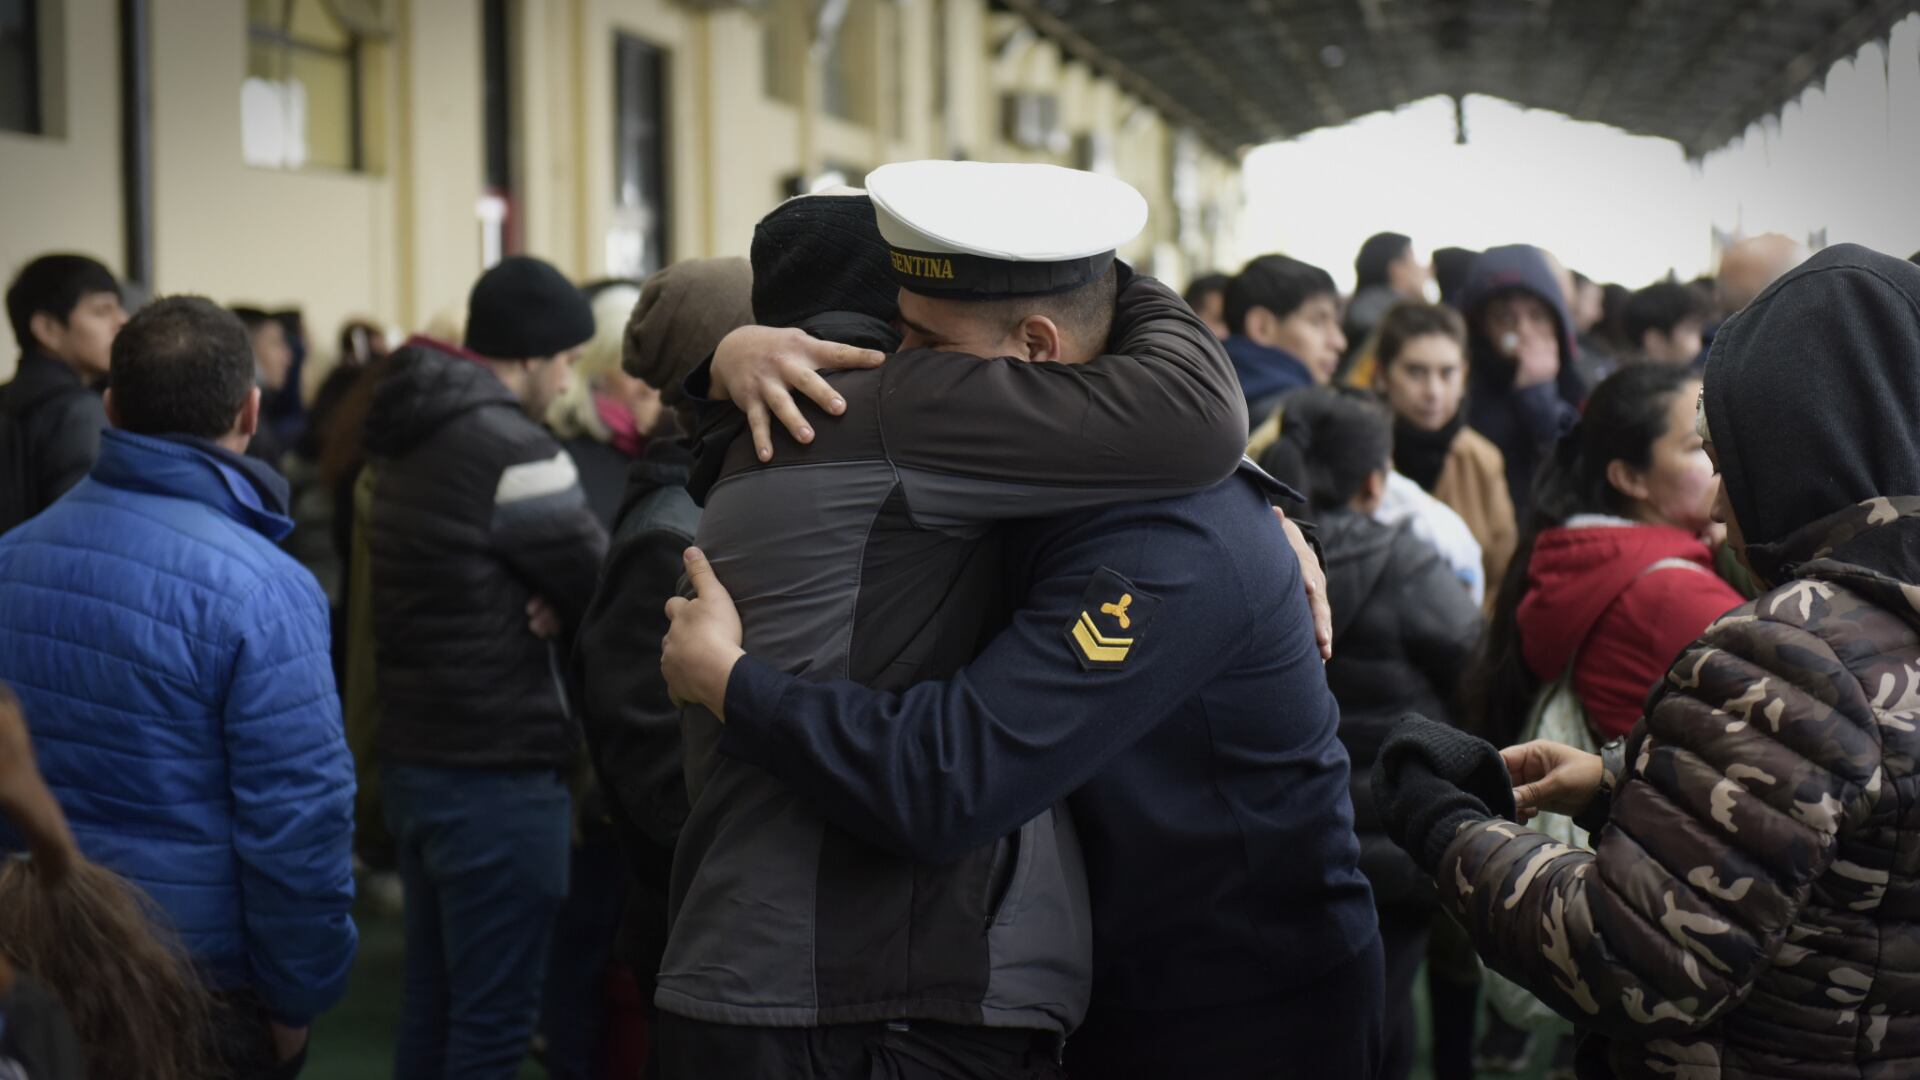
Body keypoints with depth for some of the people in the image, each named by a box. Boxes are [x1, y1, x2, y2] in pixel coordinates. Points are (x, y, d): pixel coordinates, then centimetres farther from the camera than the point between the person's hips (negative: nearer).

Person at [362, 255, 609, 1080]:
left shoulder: (407, 438, 11)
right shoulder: (513, 449, -17)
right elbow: (609, 588, -12)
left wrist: (551, 600, -4)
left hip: (414, 756, 9)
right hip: (499, 773, -9)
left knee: (431, 1008, 16)